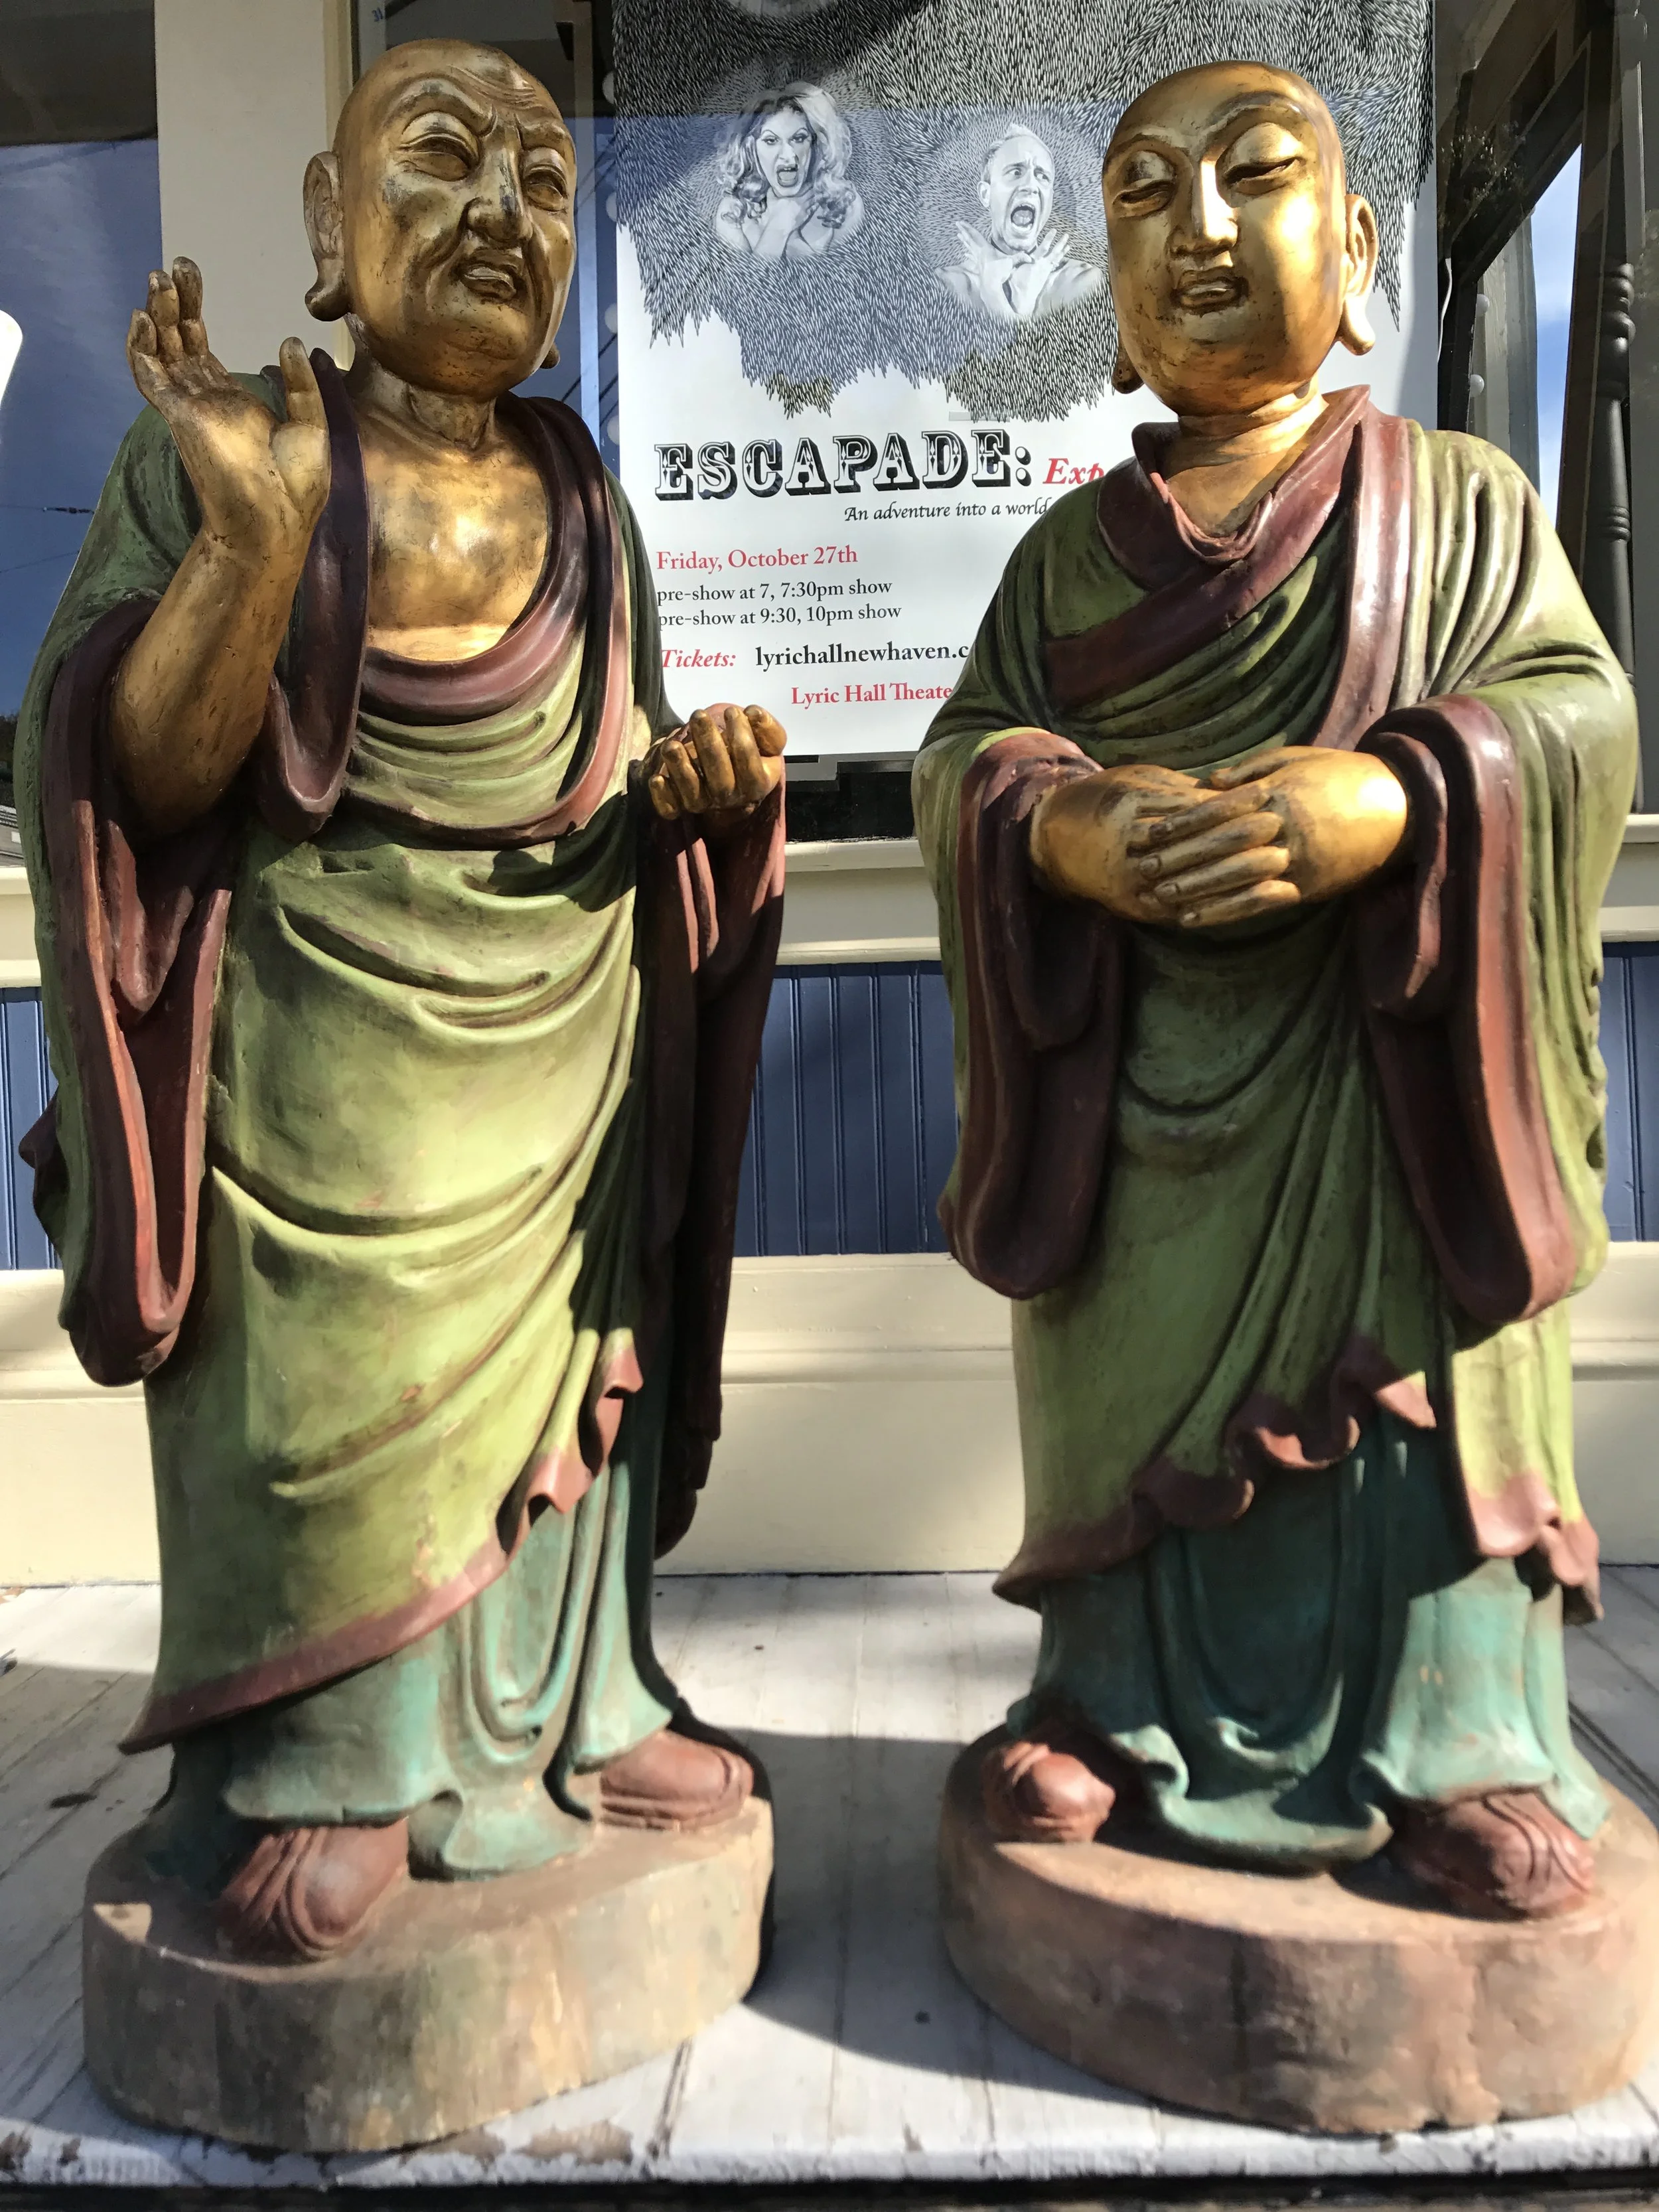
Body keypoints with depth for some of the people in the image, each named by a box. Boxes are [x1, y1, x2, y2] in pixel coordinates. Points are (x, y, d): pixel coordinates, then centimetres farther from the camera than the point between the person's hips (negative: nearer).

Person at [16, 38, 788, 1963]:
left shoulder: (578, 493, 8)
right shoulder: (207, 453, -4)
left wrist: (694, 784, -8)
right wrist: (256, 535, -25)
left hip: (560, 1061, 4)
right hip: (321, 1063, -4)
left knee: (550, 1369, 10)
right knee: (325, 1395, 0)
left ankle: (552, 1720, 29)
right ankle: (318, 1774, 22)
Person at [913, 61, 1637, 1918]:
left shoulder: (1463, 499, 6)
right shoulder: (1070, 549, 12)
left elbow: (1578, 712, -3)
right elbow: (963, 750, 5)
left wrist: (1385, 800, -23)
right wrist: (1059, 819, -19)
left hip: (1383, 1082, -1)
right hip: (1139, 1087, 2)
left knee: (1408, 1384, 2)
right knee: (1142, 1386, 8)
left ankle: (1448, 1738, 19)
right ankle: (1122, 1712, 25)